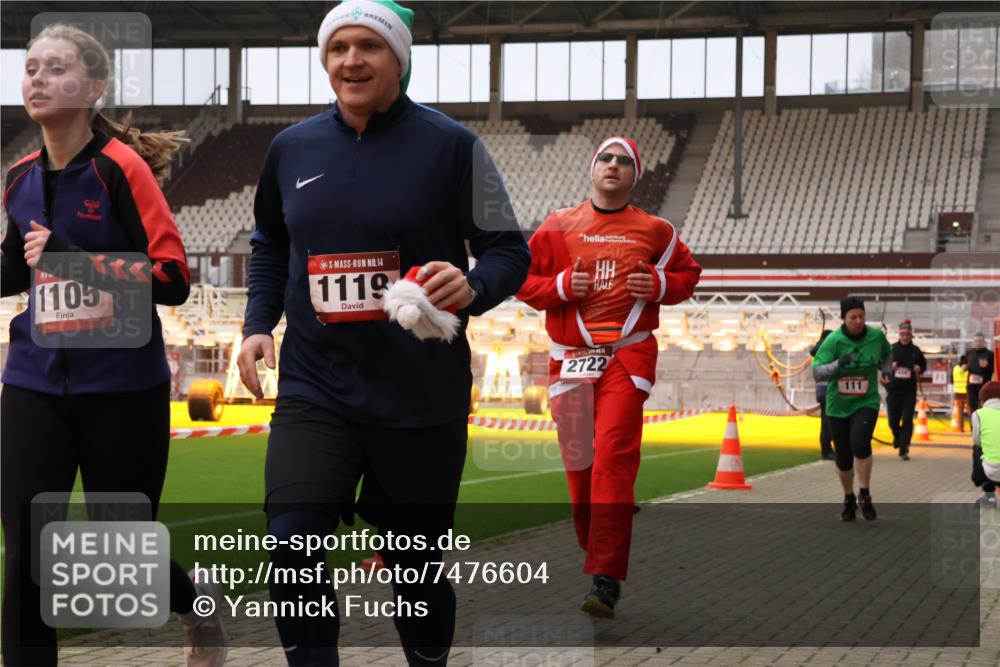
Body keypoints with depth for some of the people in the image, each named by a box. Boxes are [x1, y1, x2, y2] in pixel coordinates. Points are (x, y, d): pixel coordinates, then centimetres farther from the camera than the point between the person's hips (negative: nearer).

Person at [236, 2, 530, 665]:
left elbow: (510, 252, -3)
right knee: (292, 547, -14)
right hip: (315, 386, 3)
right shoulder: (292, 148, 7)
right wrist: (259, 323, 8)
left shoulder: (450, 144, -5)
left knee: (416, 562, 9)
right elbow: (269, 245, 22)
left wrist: (473, 287, -25)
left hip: (421, 393, -2)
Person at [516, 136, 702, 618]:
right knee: (579, 464, 3)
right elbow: (524, 279, 12)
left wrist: (660, 285, -1)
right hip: (571, 357, 2)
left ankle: (605, 580, -19)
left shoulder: (655, 231, 9)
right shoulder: (559, 226, 9)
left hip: (628, 355, -2)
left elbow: (688, 273, 19)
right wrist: (561, 285, -7)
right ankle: (598, 554, 24)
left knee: (613, 457, -16)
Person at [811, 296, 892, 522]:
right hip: (838, 405, 0)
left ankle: (865, 495, -9)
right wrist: (838, 364, -32)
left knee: (860, 442, -27)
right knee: (843, 458, 8)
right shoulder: (833, 340, -12)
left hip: (866, 403, 0)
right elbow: (816, 372, -17)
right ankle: (849, 500, 32)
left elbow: (887, 354, 20)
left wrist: (886, 371, 2)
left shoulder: (876, 336, -4)